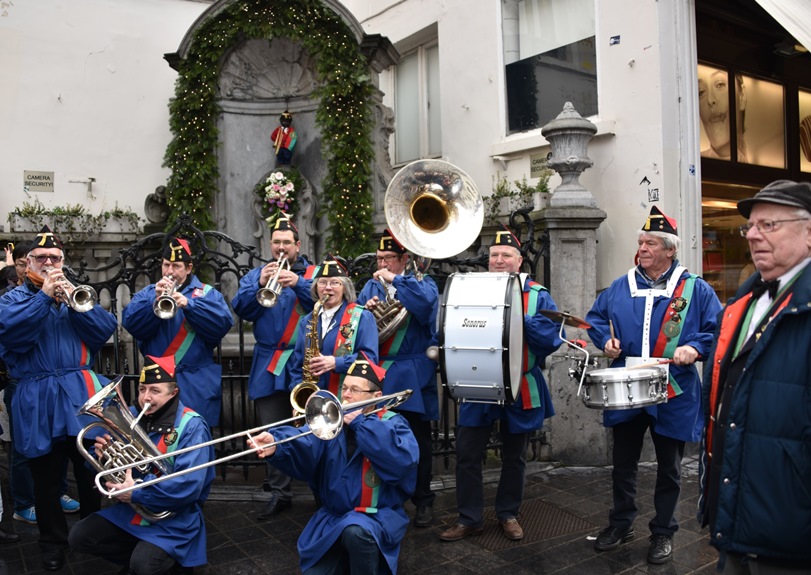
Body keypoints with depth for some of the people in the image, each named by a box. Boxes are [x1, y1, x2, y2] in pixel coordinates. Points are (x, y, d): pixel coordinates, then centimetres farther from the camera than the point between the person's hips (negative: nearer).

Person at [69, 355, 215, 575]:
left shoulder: (191, 426, -19)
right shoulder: (131, 416, 0)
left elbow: (189, 486, -28)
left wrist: (136, 493, -28)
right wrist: (104, 455, -19)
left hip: (174, 517, -6)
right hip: (132, 509, 7)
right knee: (79, 536, -4)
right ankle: (139, 556, 10)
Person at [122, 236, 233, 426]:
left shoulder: (207, 293, 8)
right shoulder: (147, 293, 13)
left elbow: (224, 323, -10)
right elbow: (130, 323, -4)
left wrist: (189, 304, -21)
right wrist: (156, 299, -17)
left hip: (197, 381, -1)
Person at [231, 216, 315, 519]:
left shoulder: (314, 274, 5)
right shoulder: (255, 274, 13)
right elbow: (241, 308, -2)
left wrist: (298, 284, -25)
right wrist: (260, 284, -17)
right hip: (268, 366, 3)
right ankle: (280, 492, 16)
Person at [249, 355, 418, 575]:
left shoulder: (392, 424, -5)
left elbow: (403, 459, -27)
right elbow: (307, 443, -16)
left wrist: (359, 422, -22)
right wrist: (276, 444, -39)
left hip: (378, 516, -4)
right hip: (333, 516, 4)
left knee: (356, 531, -35)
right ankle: (344, 557, 21)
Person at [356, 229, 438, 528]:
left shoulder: (421, 283, 1)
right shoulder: (371, 285, 13)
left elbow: (427, 304, -22)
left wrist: (395, 279, -18)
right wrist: (366, 310, -11)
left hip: (412, 376, -4)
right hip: (376, 374, 4)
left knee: (417, 440, 3)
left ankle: (423, 500, 17)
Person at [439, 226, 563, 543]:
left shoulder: (537, 295, -1)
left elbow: (552, 338, -12)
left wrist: (521, 318, -22)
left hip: (520, 389, -1)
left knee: (514, 457, 13)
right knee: (467, 454, 3)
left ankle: (508, 514, 32)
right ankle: (469, 518, 18)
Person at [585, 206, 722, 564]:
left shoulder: (695, 290, -3)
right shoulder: (619, 287, 5)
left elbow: (717, 329, -2)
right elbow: (595, 318, 14)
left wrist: (695, 348, -19)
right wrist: (606, 340, -4)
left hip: (673, 395, -2)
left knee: (668, 469, 12)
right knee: (622, 463, 14)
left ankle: (663, 532, 29)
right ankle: (621, 524, 32)